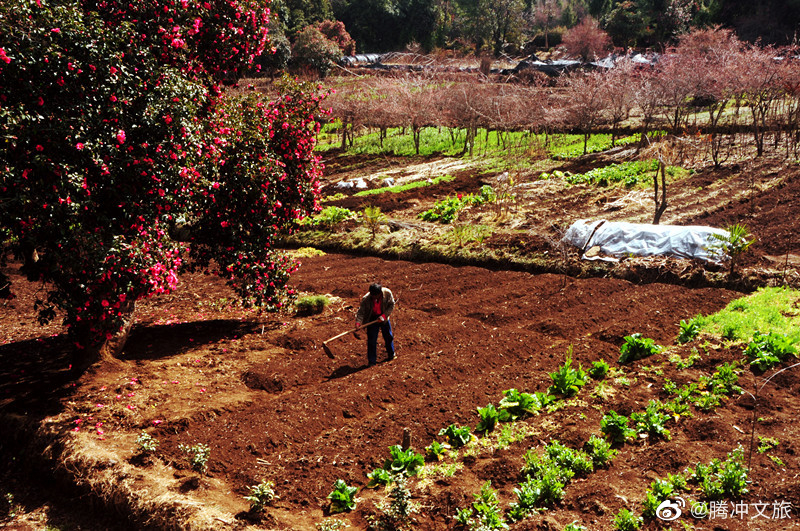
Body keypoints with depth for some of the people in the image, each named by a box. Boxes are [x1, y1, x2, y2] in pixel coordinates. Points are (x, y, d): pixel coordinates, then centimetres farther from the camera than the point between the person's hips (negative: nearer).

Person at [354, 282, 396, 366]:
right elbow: (361, 312, -23)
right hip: (372, 318, -2)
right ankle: (372, 361, 11)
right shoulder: (366, 299, -28)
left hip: (383, 317, 2)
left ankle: (391, 355, 43)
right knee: (371, 340, -3)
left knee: (388, 336, 18)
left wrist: (384, 315, -21)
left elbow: (391, 305, -11)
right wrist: (358, 323, -38)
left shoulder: (387, 293, -24)